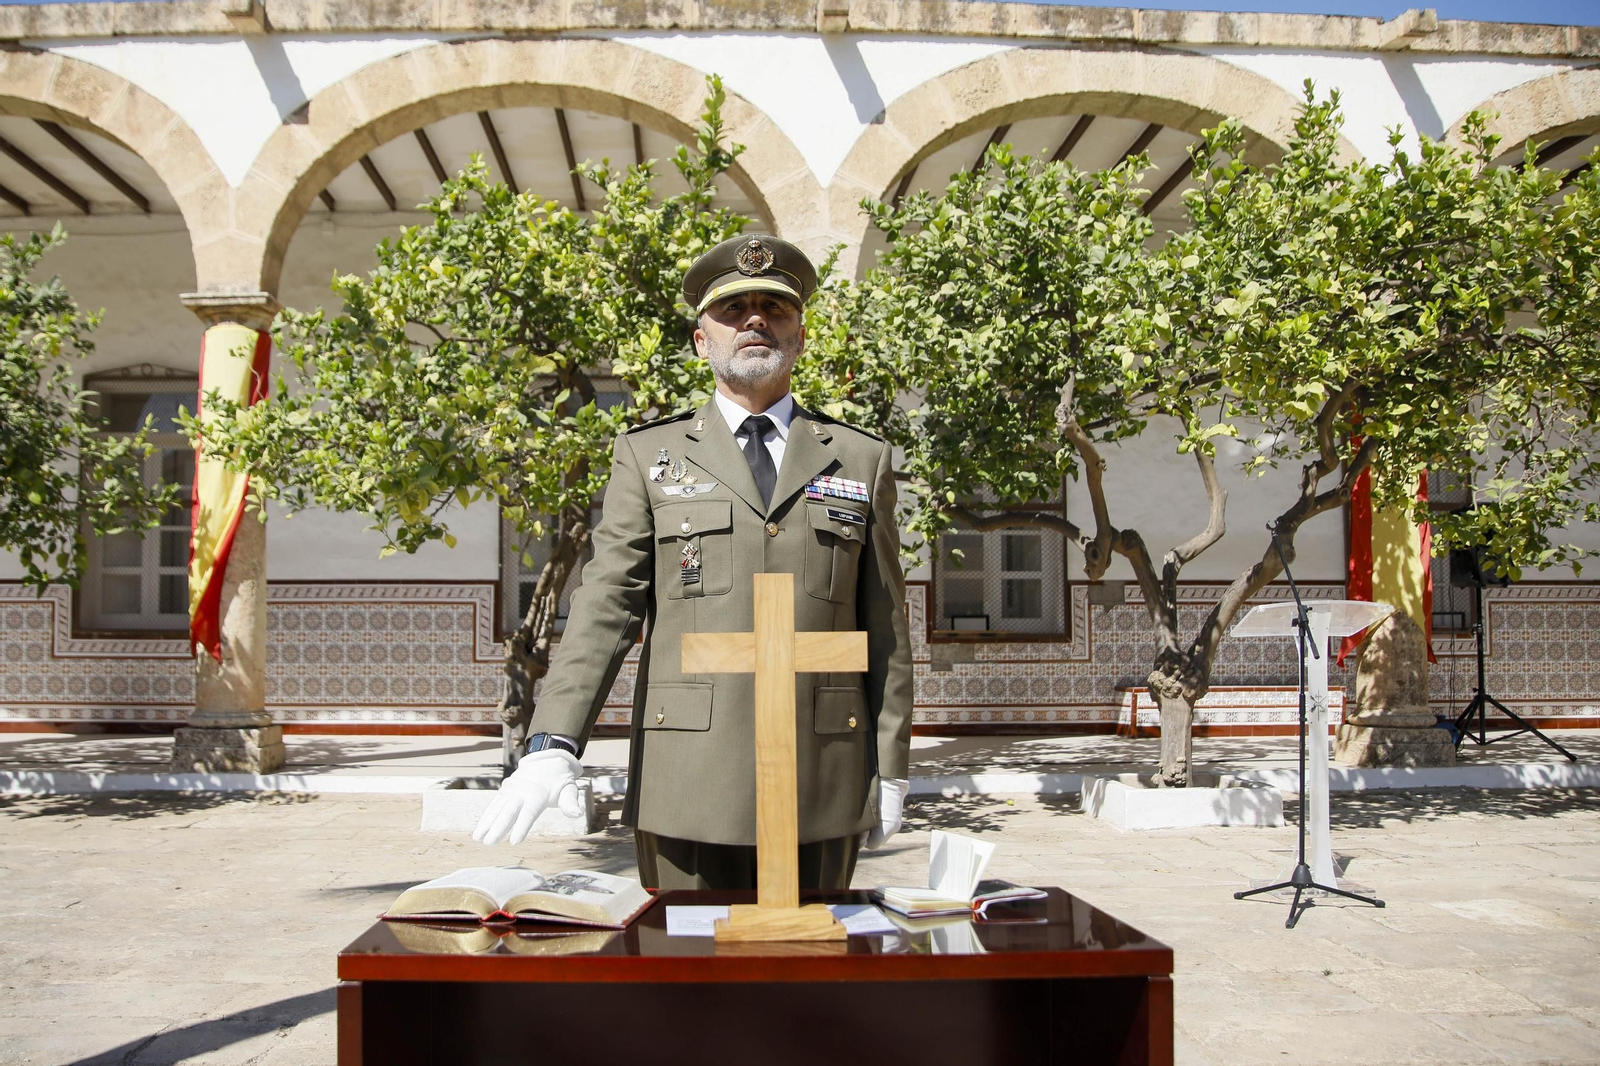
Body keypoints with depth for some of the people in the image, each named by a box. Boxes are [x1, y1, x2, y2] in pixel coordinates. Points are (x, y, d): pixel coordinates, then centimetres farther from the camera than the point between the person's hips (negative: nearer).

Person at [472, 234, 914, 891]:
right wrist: (554, 743, -13)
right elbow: (606, 603, -1)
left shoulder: (862, 460, 11)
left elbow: (885, 628, 10)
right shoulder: (647, 455, 9)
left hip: (824, 791, 1)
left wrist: (890, 770, 7)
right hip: (687, 787, -1)